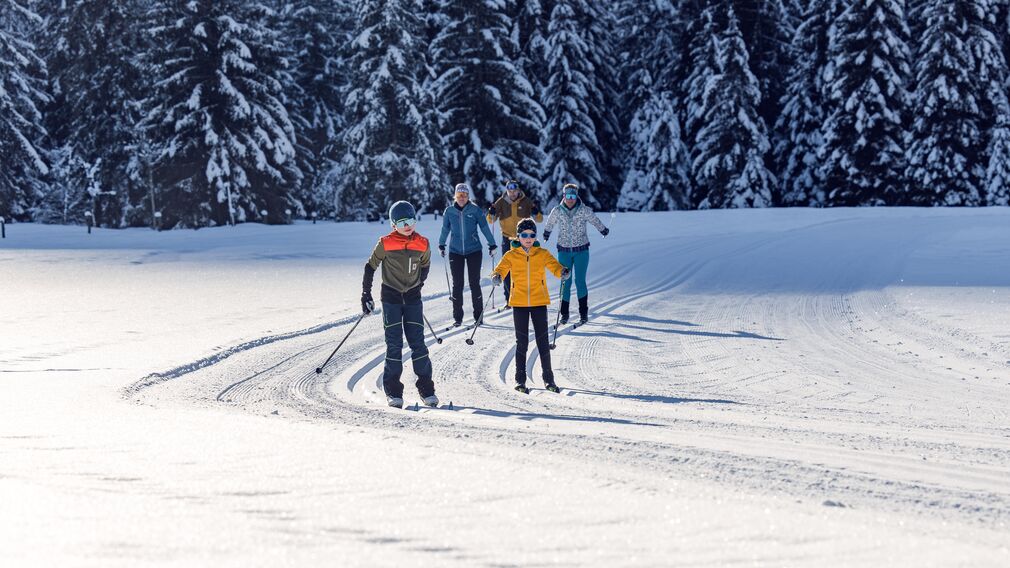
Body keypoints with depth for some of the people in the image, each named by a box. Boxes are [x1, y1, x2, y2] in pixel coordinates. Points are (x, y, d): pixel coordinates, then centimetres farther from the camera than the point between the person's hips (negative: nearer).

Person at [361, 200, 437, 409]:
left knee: (417, 342, -1)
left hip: (413, 298, 2)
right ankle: (393, 391, 2)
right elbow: (370, 266, 1)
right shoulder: (385, 244, -9)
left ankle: (426, 389, 5)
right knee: (394, 344, -4)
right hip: (391, 297, -2)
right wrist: (366, 294, 0)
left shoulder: (422, 244, -2)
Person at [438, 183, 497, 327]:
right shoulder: (449, 211, 0)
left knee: (474, 283, 1)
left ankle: (478, 316, 10)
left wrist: (492, 245, 2)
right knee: (457, 284, 2)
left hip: (474, 251, -2)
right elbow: (445, 229, 14)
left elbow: (484, 227, 1)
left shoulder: (475, 210, -5)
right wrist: (441, 245, 22)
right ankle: (457, 317, 9)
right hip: (455, 251, 2)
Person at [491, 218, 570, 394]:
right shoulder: (511, 255, 2)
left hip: (539, 302, 1)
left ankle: (548, 378, 10)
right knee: (521, 342, 2)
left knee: (543, 341, 1)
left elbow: (554, 266, -10)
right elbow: (501, 268, -10)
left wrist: (563, 272, -33)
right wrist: (497, 277, -34)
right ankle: (520, 379, 9)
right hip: (519, 303, -1)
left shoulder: (542, 254, 3)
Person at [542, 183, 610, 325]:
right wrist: (546, 235, 34)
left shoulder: (584, 210, -7)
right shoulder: (557, 211, -3)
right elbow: (549, 224, 17)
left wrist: (604, 231, 27)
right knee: (565, 282, 2)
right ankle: (564, 313, 10)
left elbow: (596, 221, 11)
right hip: (564, 250, 1)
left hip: (581, 250, -1)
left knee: (580, 281, -4)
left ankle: (583, 313, 5)